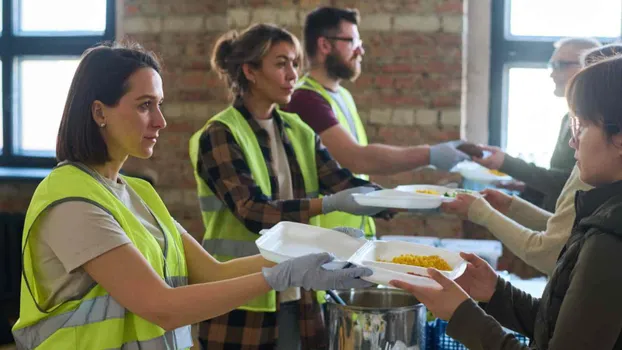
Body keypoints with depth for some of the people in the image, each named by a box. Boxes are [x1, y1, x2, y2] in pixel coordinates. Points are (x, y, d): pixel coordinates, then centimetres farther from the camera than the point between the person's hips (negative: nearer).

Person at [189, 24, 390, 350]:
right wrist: (331, 204, -31)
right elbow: (253, 211, -21)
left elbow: (342, 181, -2)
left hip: (297, 297, 6)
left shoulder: (298, 132, 10)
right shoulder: (219, 135, -9)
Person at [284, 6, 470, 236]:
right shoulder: (306, 99, -18)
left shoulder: (343, 95, 12)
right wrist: (429, 155, -27)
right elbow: (357, 158, -28)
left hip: (357, 228, 9)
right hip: (324, 235, -8)